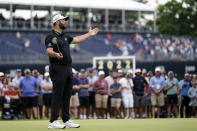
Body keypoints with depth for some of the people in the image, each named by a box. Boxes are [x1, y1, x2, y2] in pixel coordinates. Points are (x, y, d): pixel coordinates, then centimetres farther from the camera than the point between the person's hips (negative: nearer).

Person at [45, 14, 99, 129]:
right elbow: (49, 51, -21)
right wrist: (56, 54, -42)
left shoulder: (65, 36, 20)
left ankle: (66, 120, 14)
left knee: (67, 95, 9)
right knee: (57, 95, -11)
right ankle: (53, 122, -10)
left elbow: (76, 40, 35)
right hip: (58, 69, -9)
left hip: (68, 69, 9)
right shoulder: (51, 36, -8)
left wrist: (89, 34, 41)